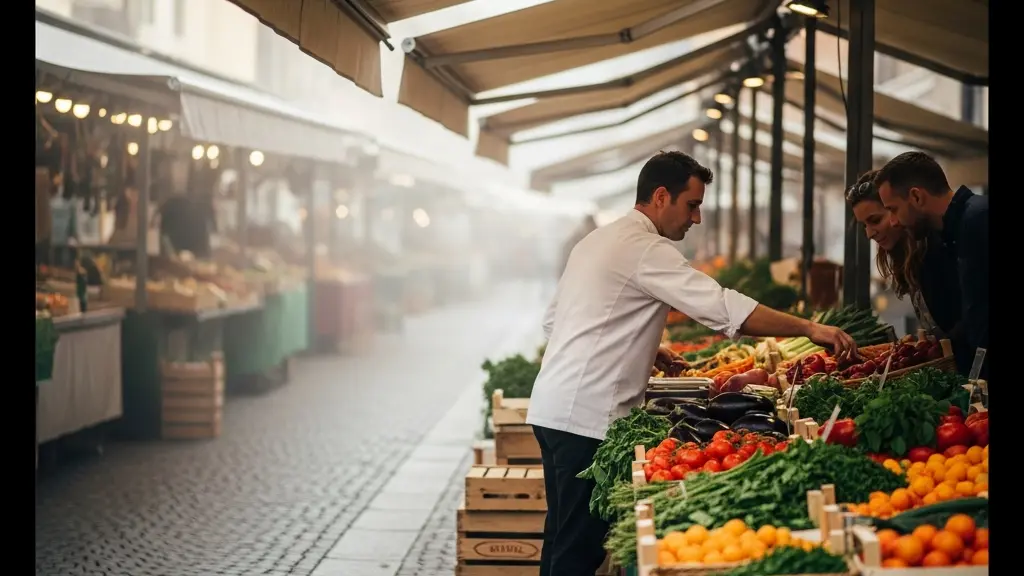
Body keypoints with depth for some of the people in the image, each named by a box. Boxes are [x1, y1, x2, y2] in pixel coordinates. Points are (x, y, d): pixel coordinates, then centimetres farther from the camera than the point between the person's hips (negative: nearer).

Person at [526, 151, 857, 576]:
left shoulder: (597, 241, 17)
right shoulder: (645, 249, -13)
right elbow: (723, 307, -21)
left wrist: (647, 350, 18)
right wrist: (808, 328, -19)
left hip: (555, 406, 10)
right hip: (587, 416, -10)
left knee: (564, 537, 15)